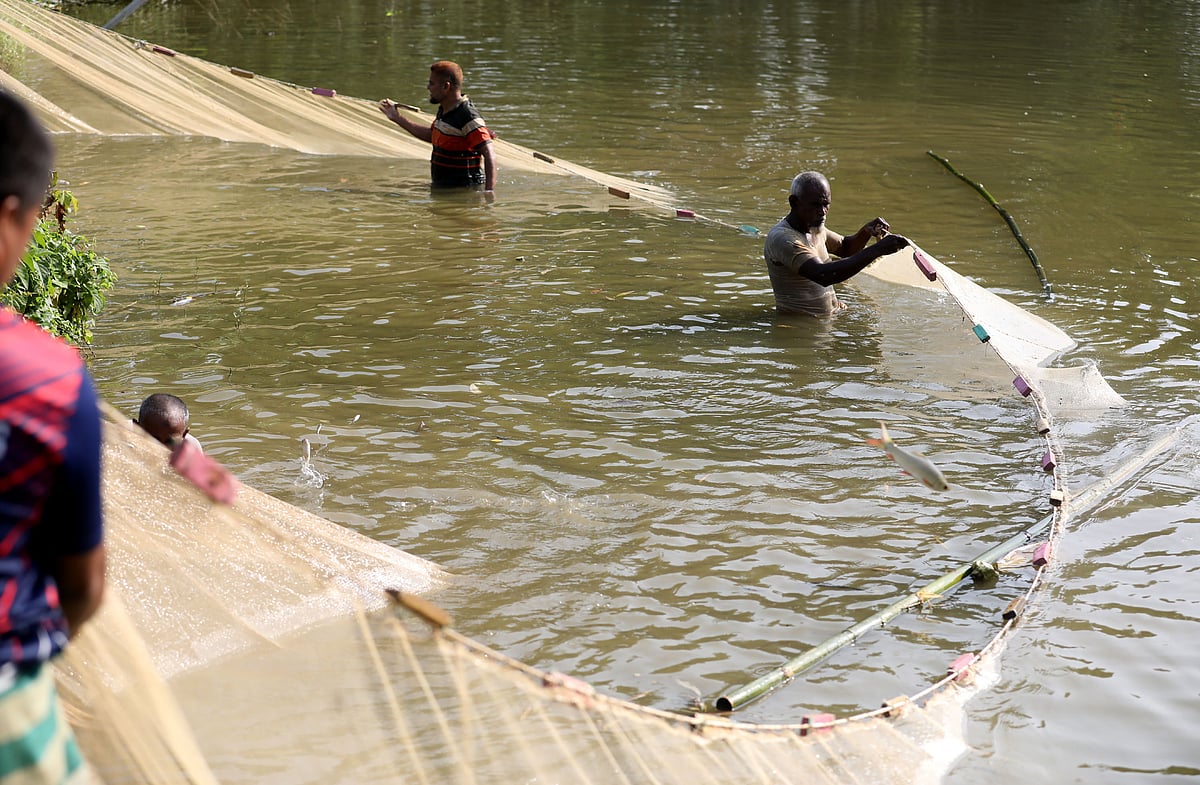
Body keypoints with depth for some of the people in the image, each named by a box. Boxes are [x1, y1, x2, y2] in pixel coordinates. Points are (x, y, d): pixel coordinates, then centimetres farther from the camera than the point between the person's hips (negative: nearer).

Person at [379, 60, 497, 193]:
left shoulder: (468, 117, -19)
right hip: (440, 187, 9)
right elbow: (432, 135, 32)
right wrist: (398, 118, 36)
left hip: (463, 191, -9)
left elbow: (489, 154, -25)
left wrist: (489, 191, -33)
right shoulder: (444, 110, 12)